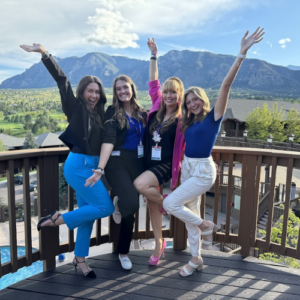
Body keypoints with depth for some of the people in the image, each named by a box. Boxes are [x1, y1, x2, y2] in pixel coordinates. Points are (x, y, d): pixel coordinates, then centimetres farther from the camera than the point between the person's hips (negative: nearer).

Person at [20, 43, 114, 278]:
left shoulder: (99, 113, 13)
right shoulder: (76, 107, -6)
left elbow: (103, 140, 16)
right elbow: (62, 81, -13)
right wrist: (45, 54, -17)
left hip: (91, 166, 8)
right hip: (79, 165, -8)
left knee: (87, 212, 12)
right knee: (105, 207, -8)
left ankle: (80, 259, 26)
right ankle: (57, 219, 5)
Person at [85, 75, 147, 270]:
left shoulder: (142, 114, 11)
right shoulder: (113, 112, -2)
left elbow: (146, 140, 14)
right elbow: (109, 139, -16)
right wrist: (100, 168, -26)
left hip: (137, 163, 4)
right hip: (118, 162, -4)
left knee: (131, 210, 7)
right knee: (131, 203, -26)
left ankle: (123, 252, 28)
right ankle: (118, 204, 13)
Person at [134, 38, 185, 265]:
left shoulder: (182, 119, -8)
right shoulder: (157, 108, 3)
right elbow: (153, 83, 10)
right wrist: (154, 55, 12)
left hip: (165, 165, -5)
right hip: (149, 162, 6)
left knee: (140, 185, -30)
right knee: (152, 203, 10)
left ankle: (168, 202, 0)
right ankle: (159, 244, 28)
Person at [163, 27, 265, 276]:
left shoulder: (213, 116, -8)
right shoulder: (189, 122, 11)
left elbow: (226, 85, -18)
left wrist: (242, 53, -25)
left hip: (203, 171, -7)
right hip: (187, 168, 8)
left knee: (170, 203, -13)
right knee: (190, 212, 13)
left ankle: (206, 226, 9)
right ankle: (196, 259, 29)